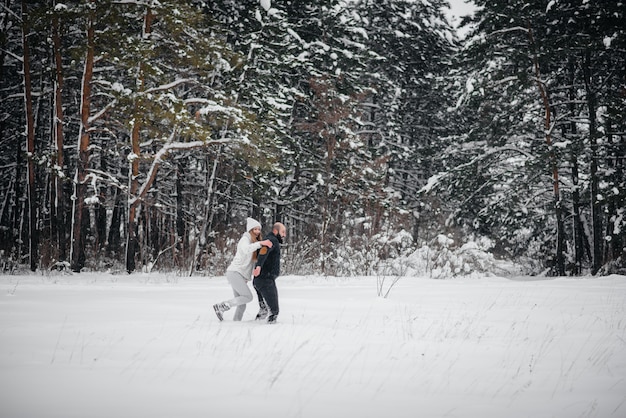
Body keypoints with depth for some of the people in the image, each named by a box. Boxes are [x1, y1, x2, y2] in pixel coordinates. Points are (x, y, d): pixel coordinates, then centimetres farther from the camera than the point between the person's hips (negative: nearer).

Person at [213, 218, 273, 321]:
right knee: (248, 297, -17)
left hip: (240, 276, 9)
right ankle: (221, 306, -14)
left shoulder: (254, 242, 23)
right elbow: (246, 249, -30)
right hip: (234, 273, -9)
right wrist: (261, 243, -41)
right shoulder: (245, 239, -6)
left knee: (242, 305, 2)